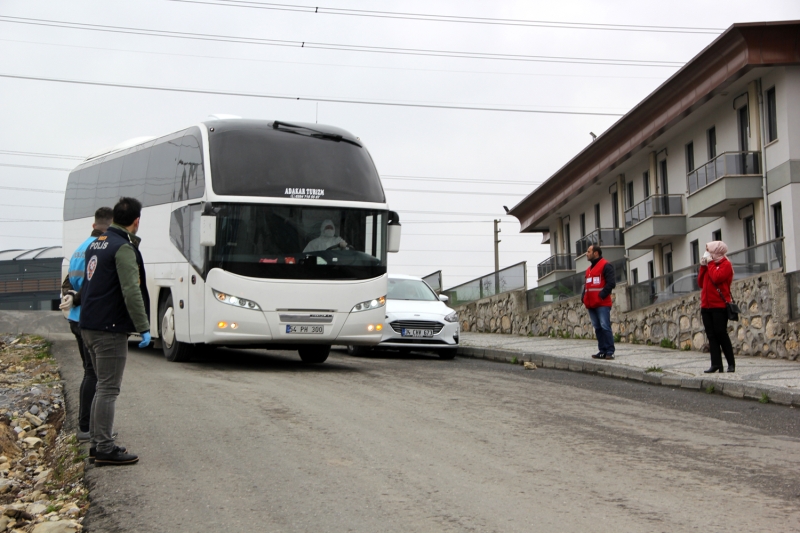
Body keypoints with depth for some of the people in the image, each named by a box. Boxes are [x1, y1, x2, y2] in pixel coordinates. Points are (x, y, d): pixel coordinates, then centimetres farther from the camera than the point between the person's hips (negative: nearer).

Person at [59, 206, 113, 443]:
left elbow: (68, 280, 13)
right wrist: (76, 300, -8)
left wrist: (70, 295, -5)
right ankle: (85, 427, -3)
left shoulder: (80, 248, 16)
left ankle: (86, 423, 23)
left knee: (91, 371, 17)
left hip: (77, 319, 9)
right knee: (94, 373, -4)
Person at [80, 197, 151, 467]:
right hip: (110, 328, -9)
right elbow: (131, 292, -20)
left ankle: (98, 443, 20)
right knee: (108, 389, -5)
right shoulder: (124, 249, -14)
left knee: (104, 386, 16)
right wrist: (144, 328, -17)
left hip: (89, 326, 9)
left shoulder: (96, 244, 14)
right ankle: (105, 449, -2)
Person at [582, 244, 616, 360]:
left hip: (602, 304, -8)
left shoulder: (606, 266, -5)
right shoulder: (589, 269, 22)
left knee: (605, 327, -10)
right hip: (591, 304, 8)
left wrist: (602, 295, -17)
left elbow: (611, 283, -13)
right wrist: (583, 297, 10)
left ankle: (610, 351, -9)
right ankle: (602, 351, 10)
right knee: (598, 328, 7)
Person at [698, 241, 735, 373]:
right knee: (711, 336, 2)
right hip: (706, 306, 7)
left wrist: (710, 263, -9)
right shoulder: (709, 265, 18)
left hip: (719, 305, -7)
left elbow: (716, 278, -20)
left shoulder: (725, 264, -3)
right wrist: (703, 266, 5)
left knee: (721, 334, -6)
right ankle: (716, 364, 1)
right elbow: (700, 283, 13)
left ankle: (731, 363, 2)